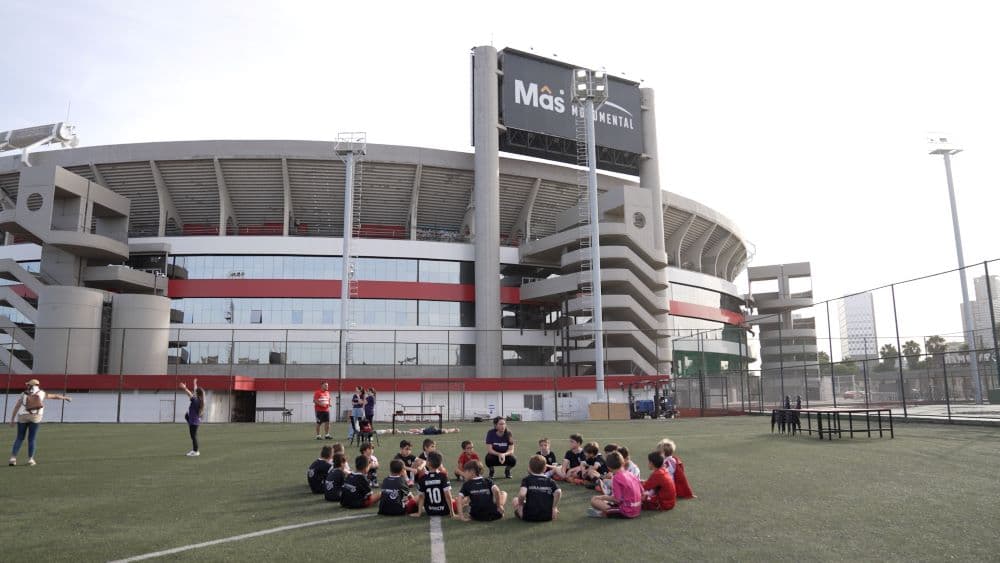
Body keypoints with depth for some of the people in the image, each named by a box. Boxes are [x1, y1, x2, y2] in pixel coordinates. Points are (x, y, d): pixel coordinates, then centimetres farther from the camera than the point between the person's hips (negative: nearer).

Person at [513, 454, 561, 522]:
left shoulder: (526, 480, 1)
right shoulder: (550, 481, 8)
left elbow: (522, 494, -17)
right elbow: (558, 492, -9)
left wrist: (520, 504, 3)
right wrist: (554, 507, 3)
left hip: (529, 516, -2)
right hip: (548, 516, 2)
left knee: (516, 500, 21)